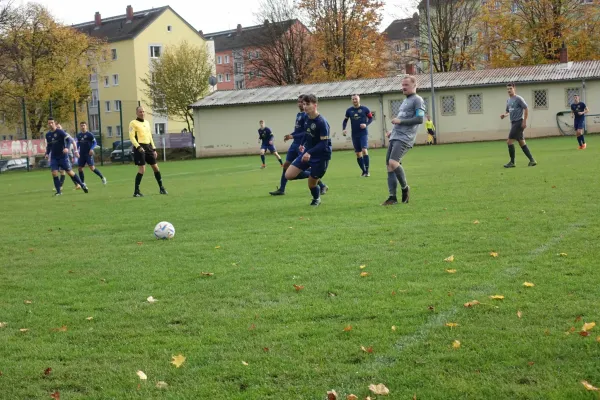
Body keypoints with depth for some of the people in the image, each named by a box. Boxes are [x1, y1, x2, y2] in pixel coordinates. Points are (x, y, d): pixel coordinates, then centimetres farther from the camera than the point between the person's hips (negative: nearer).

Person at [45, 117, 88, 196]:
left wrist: (66, 147, -34)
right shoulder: (48, 135, 8)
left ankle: (82, 185, 15)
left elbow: (69, 139, -18)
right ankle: (58, 191, -3)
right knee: (54, 173, -10)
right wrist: (47, 153, 5)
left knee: (70, 172, -1)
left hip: (63, 156, -4)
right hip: (53, 158, 4)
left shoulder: (60, 132, -9)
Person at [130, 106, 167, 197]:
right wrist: (138, 147, -23)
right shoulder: (133, 123, -3)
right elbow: (131, 137, -11)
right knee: (142, 170, -12)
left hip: (148, 147, 7)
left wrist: (153, 149, 18)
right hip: (140, 148, -7)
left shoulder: (147, 122, 18)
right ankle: (136, 191, -3)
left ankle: (161, 188, 20)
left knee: (156, 168, 7)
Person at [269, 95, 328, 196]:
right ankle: (281, 189, 17)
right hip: (295, 144, 9)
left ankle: (322, 186, 4)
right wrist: (290, 135, 5)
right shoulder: (298, 114, 13)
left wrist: (293, 136, -19)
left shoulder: (307, 115, -15)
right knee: (286, 165, 10)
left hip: (302, 145, -9)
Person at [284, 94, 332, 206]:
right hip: (307, 153, 7)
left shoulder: (322, 122, -24)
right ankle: (312, 175, 20)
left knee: (311, 184, 3)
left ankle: (316, 199, 37)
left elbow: (324, 144, -27)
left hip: (321, 156, -7)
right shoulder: (307, 117, -1)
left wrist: (310, 153, -37)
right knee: (289, 175, -3)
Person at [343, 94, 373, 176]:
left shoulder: (364, 109, -2)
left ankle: (367, 171, -12)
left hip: (363, 133, -4)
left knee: (364, 150, -18)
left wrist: (366, 124, -12)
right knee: (358, 153, 6)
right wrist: (344, 129, 1)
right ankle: (363, 171, 17)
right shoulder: (349, 110, 5)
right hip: (354, 135, 4)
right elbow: (345, 120, 16)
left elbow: (371, 118, 6)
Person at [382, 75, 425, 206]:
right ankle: (392, 197, 3)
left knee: (393, 162, -23)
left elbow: (419, 119, -14)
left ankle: (405, 188, -3)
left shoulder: (418, 100, -3)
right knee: (389, 165, 1)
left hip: (404, 138, -9)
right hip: (394, 137, 9)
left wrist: (400, 121, -13)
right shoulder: (405, 101, 24)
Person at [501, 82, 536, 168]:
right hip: (513, 123, 9)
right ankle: (532, 160, 13)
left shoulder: (518, 99, -9)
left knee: (509, 141, -11)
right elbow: (508, 111, 25)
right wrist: (504, 115, 2)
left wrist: (524, 121, -16)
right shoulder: (508, 100, 15)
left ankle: (512, 162, -3)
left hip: (519, 122, -9)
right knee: (522, 142, 9)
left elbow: (526, 109, -11)